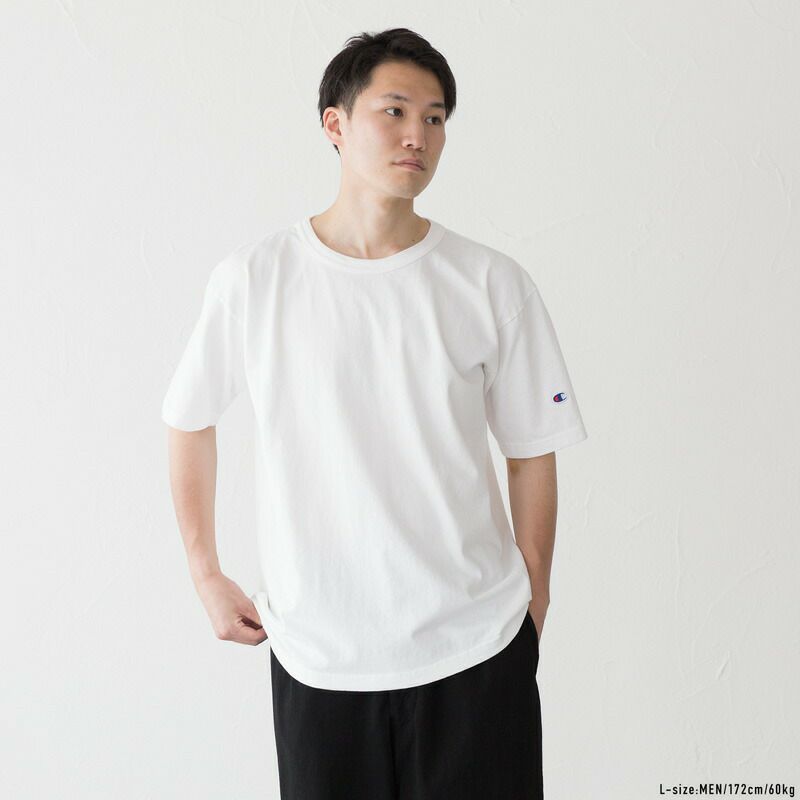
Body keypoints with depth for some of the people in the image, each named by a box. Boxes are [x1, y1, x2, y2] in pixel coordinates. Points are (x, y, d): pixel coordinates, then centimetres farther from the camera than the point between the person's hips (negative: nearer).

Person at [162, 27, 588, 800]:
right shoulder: (252, 279, -6)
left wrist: (533, 600, 6)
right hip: (315, 650, 0)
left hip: (474, 647, 1)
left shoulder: (492, 284, -5)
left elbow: (532, 452, 2)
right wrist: (205, 574, 8)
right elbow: (190, 422, 7)